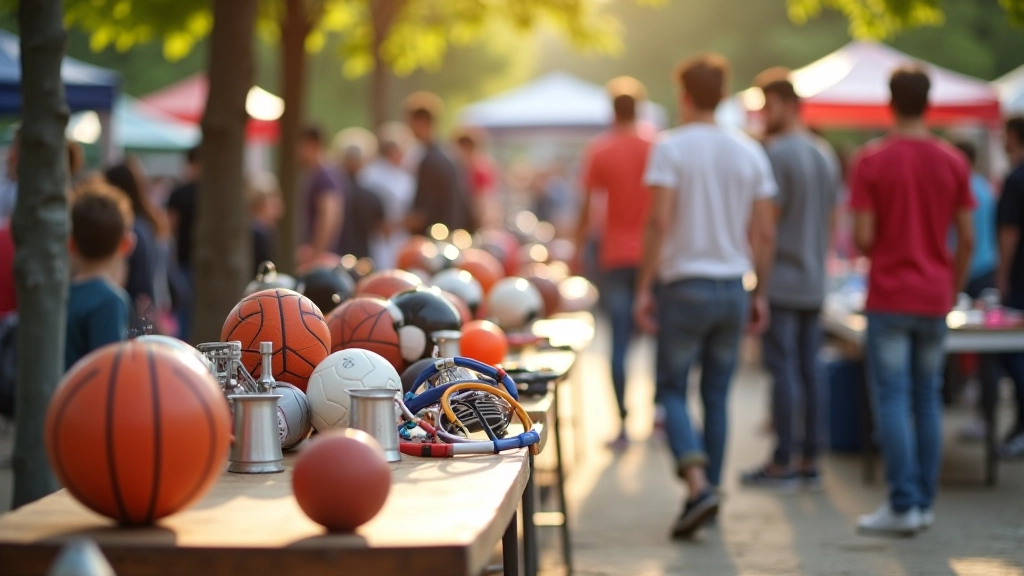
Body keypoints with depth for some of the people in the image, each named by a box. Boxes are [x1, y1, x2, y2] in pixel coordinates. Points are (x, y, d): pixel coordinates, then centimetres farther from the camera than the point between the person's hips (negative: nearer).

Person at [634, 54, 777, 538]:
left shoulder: (671, 147, -8)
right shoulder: (749, 152, 5)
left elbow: (659, 222, -15)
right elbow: (764, 233, 5)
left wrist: (644, 288, -10)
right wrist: (760, 294, 13)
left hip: (684, 285, -4)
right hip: (733, 288, 4)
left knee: (672, 390, 4)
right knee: (716, 396, 12)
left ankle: (697, 483, -14)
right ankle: (709, 492, 17)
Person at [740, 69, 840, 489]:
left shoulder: (778, 153, -12)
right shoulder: (826, 155, 14)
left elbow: (768, 221, -14)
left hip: (780, 280, -8)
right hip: (814, 282, 8)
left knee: (782, 369, -5)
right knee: (809, 369, 9)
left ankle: (781, 464, -2)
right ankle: (809, 461, 12)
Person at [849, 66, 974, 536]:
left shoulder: (871, 160, -8)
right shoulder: (953, 162, 2)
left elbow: (863, 238, -11)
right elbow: (967, 239, 3)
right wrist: (953, 290, 15)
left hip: (889, 298, -4)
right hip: (935, 299, 4)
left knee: (892, 399, -2)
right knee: (927, 400, 11)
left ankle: (903, 505, -5)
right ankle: (924, 502, 14)